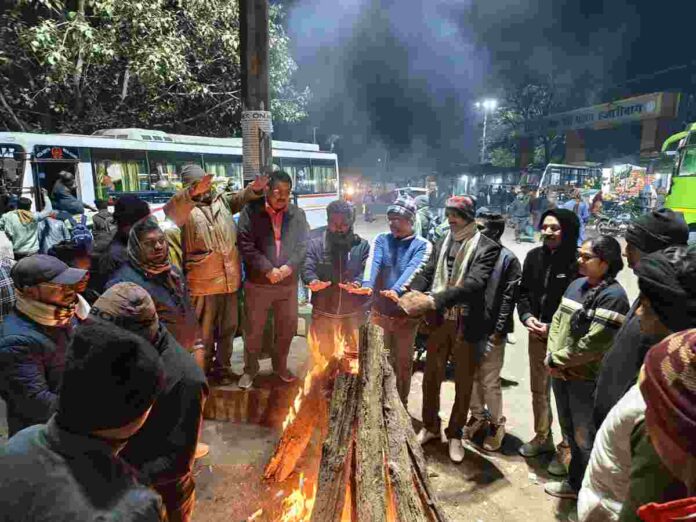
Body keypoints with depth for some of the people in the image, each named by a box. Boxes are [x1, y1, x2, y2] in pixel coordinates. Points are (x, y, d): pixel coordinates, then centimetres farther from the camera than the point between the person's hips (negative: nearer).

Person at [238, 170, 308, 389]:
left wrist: (288, 267, -16)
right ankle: (250, 369, 31)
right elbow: (246, 245, -12)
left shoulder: (298, 214, 4)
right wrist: (268, 270, -17)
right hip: (258, 283, -3)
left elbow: (303, 246, 0)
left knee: (287, 328, 15)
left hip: (289, 283, 3)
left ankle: (280, 365, 38)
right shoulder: (251, 212, -6)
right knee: (254, 330, 10)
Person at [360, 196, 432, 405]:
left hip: (406, 314, -2)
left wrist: (397, 290, -41)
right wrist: (367, 284, -36)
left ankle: (401, 404, 33)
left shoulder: (422, 245, -5)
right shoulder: (381, 240, 2)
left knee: (403, 362, 13)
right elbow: (373, 263, -16)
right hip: (379, 311, 2)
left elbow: (412, 270, -22)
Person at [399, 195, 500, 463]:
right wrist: (412, 294, -19)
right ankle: (430, 426, 38)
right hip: (439, 321, 4)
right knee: (431, 377, 15)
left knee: (463, 383, 12)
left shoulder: (487, 248, -11)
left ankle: (455, 434, 34)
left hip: (467, 324, -4)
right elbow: (427, 273, 2)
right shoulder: (442, 243, 7)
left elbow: (473, 283, -23)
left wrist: (434, 300, -33)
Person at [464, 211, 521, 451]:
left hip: (491, 331, -5)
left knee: (490, 381, 6)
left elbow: (509, 298, -10)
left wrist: (498, 331, -13)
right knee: (472, 377, 16)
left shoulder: (508, 259, -8)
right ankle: (477, 416, 36)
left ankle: (496, 424, 26)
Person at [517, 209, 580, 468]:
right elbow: (523, 292, 9)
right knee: (538, 390, 19)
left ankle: (567, 447, 26)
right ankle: (542, 437, 39)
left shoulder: (578, 262, -13)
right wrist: (526, 316, -7)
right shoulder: (534, 256, 3)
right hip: (537, 336, 6)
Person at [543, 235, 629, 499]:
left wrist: (556, 360, -13)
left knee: (585, 438, 12)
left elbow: (593, 344, -22)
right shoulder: (576, 284, 4)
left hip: (586, 378, -7)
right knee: (569, 431, 23)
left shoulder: (613, 296, -19)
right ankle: (575, 482, 44)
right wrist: (552, 358, -6)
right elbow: (557, 321, 7)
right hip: (560, 373, 7)